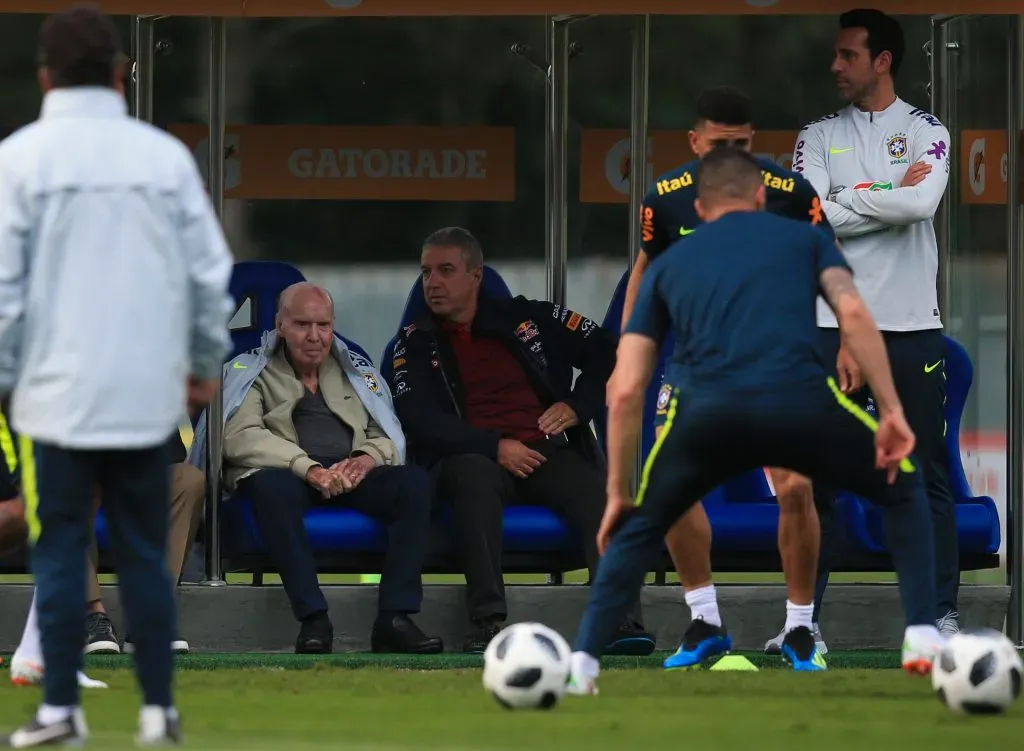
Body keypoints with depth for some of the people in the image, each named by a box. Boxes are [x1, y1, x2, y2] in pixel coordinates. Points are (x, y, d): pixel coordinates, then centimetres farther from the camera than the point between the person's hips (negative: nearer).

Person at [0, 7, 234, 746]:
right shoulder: (166, 156, 1)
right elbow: (211, 274, 4)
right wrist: (205, 365, 18)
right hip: (147, 393, 2)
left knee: (59, 550, 4)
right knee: (145, 553, 10)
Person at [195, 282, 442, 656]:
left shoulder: (356, 371, 25)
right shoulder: (251, 372, 11)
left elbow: (390, 439, 18)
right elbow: (239, 438, -7)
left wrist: (367, 458, -9)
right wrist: (309, 469, -21)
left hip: (354, 474, 4)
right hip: (288, 474, -4)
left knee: (414, 482, -26)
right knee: (274, 487, -40)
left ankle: (394, 618, -31)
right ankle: (313, 620, -40)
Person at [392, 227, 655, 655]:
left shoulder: (525, 318, 16)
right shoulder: (416, 344, 12)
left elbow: (606, 351, 21)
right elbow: (419, 422, -3)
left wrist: (577, 406, 5)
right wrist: (494, 446, -14)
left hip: (547, 455, 2)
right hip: (472, 458, -2)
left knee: (598, 494, -31)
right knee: (474, 476, -39)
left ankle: (622, 622, -45)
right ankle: (487, 622, -48)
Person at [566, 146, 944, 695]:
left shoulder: (667, 265, 30)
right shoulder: (803, 238, 27)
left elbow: (624, 392, 24)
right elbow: (854, 316, 6)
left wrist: (617, 495, 31)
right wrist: (891, 412, 5)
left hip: (709, 413, 1)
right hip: (799, 404, -1)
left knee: (639, 526, 30)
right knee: (901, 487, 27)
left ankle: (582, 662, 17)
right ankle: (922, 639, 13)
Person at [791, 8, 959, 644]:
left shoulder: (926, 132, 5)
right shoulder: (819, 137, 9)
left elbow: (920, 204, -15)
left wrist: (849, 201, -7)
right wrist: (888, 197, -7)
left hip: (912, 327, -1)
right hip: (834, 326, 1)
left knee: (929, 477, 0)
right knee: (816, 478, 0)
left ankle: (943, 614, 5)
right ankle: (804, 615, 4)